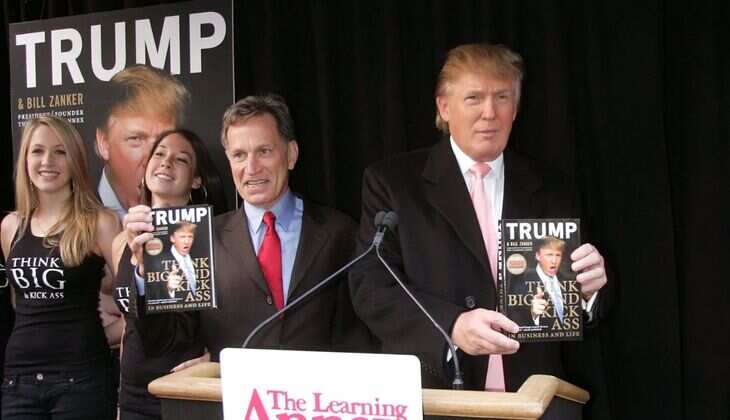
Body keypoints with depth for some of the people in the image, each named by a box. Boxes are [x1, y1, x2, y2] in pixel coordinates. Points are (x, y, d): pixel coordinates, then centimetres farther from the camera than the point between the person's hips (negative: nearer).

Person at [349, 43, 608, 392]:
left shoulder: (549, 193, 9)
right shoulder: (392, 182, 1)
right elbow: (369, 287, -7)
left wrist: (585, 288, -11)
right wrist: (451, 326, -20)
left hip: (530, 397, 3)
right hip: (431, 394, -2)